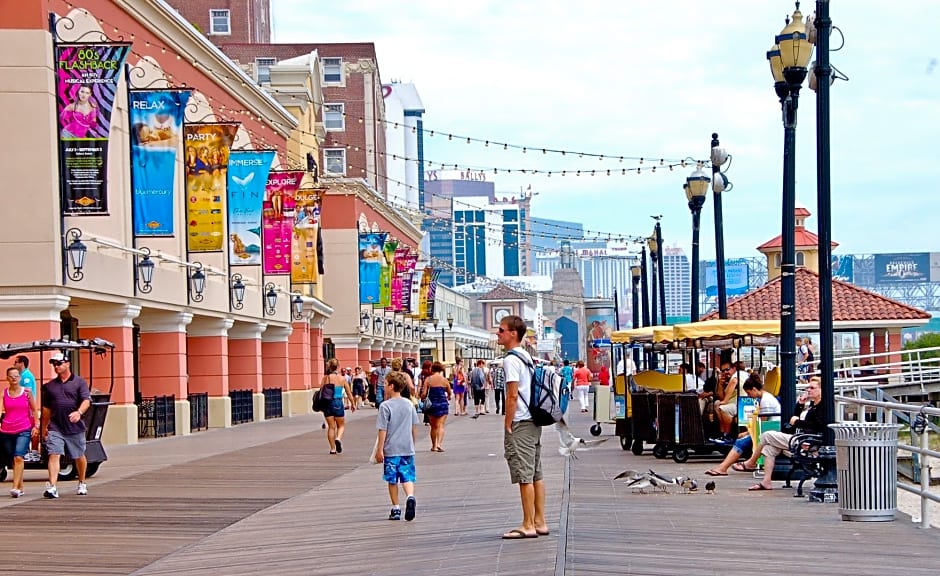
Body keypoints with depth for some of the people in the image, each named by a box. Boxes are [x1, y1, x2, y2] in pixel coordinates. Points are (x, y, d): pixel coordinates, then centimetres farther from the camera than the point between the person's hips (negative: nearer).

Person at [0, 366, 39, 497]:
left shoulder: (27, 392, 4)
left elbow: (34, 410, 11)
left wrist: (36, 425, 5)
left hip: (24, 430, -2)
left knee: (18, 457, -18)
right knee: (13, 459, 8)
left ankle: (15, 488, -22)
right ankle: (20, 487, 20)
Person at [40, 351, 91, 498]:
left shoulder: (79, 382, 1)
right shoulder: (49, 386, 12)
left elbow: (86, 401, -11)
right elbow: (46, 408, 19)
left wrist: (79, 412, -30)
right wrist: (44, 427, 19)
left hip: (75, 427, -2)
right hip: (55, 428, 2)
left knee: (79, 457, 12)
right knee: (54, 455, -13)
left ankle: (82, 483, 33)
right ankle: (52, 487, -19)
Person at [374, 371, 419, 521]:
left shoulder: (385, 406, -10)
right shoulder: (409, 404, 5)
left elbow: (382, 430, -10)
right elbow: (414, 427, 12)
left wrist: (379, 449, -5)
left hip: (391, 450, -3)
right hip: (407, 448, 3)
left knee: (392, 480, 8)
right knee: (407, 477, 4)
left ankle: (396, 509, 12)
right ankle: (410, 497, -23)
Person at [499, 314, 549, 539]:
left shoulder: (511, 360, -14)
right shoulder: (527, 357, 15)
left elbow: (512, 396, -18)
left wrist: (507, 426, -13)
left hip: (520, 424, -10)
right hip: (534, 421, 10)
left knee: (524, 476, -6)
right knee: (536, 474, 11)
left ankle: (528, 525, -4)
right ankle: (540, 522, 15)